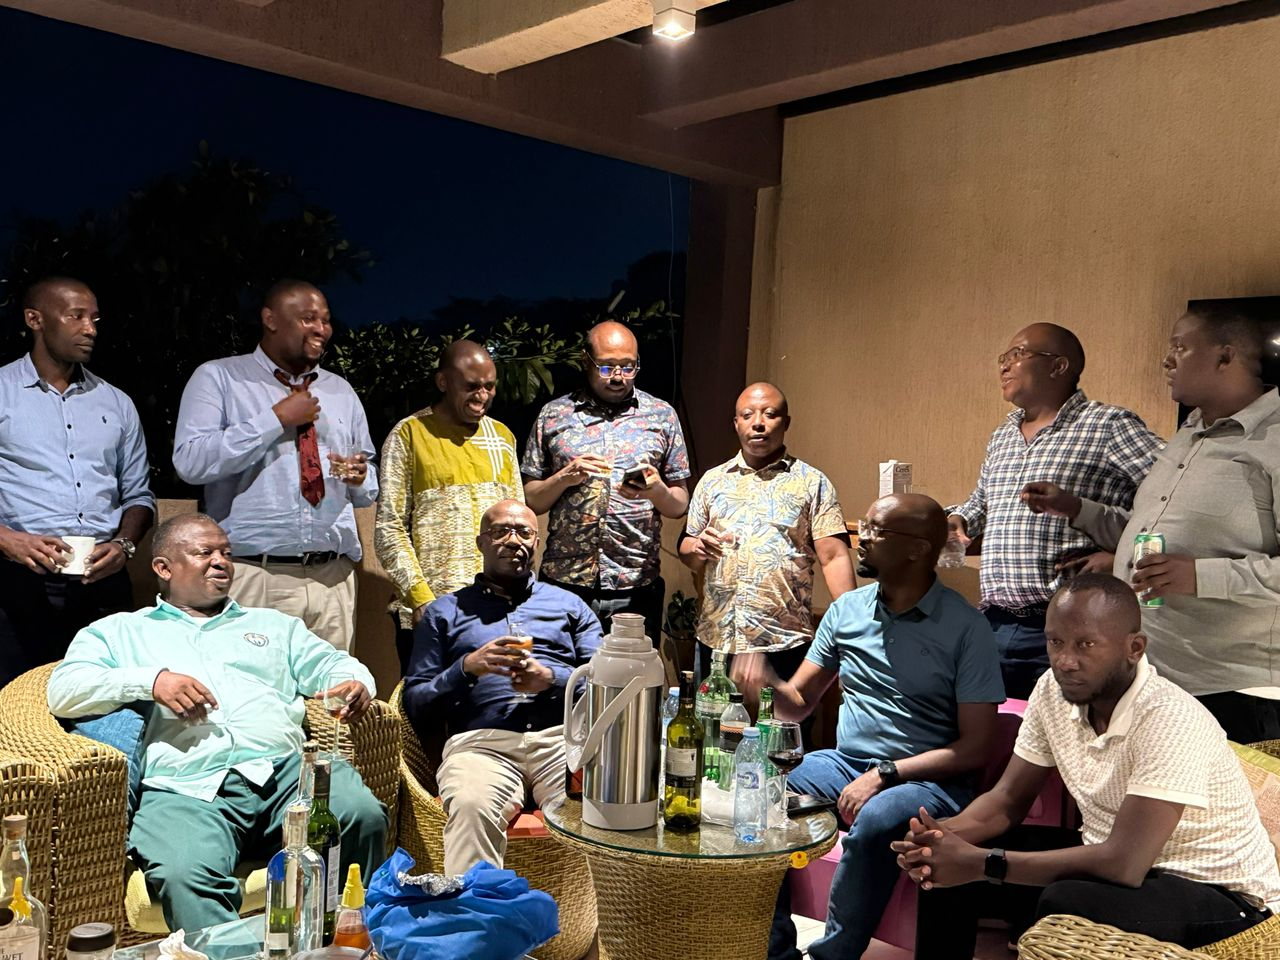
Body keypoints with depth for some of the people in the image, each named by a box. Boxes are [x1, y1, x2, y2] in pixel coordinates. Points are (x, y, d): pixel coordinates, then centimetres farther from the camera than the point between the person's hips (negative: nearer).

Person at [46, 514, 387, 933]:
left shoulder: (274, 625, 33)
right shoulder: (118, 632, 25)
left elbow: (333, 663, 24)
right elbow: (63, 690, 10)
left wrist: (356, 683, -2)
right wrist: (151, 679, -7)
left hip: (287, 770, 2)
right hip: (186, 789, -2)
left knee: (363, 815, -29)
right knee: (185, 875, -37)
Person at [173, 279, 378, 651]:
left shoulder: (341, 391, 19)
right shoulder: (218, 377, 4)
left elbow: (368, 491, 22)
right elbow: (190, 462, -11)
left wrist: (360, 478, -3)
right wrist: (277, 418, -10)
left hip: (333, 579, 4)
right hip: (253, 578, -4)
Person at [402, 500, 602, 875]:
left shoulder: (569, 604, 27)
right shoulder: (445, 612, 24)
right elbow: (415, 707, 15)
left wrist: (551, 678, -5)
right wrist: (466, 668, -2)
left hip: (562, 735, 1)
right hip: (482, 741, 0)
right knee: (471, 806, -37)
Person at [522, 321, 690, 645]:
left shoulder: (662, 416, 8)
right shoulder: (554, 415, 7)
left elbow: (680, 506, 9)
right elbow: (530, 501, 8)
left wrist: (657, 490, -12)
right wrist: (565, 477, -10)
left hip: (637, 586, 0)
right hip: (563, 582, 0)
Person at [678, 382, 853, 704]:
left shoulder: (811, 482, 4)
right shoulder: (712, 481, 14)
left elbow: (834, 557, -3)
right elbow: (688, 556, 17)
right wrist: (698, 549, -6)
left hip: (786, 644, -3)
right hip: (716, 641, 3)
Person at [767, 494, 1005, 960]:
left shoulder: (966, 628, -7)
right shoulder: (847, 609, 8)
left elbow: (975, 747, -9)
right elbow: (799, 701, 11)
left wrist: (886, 774, -18)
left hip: (926, 779, -4)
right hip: (845, 763, 5)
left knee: (875, 821, -36)